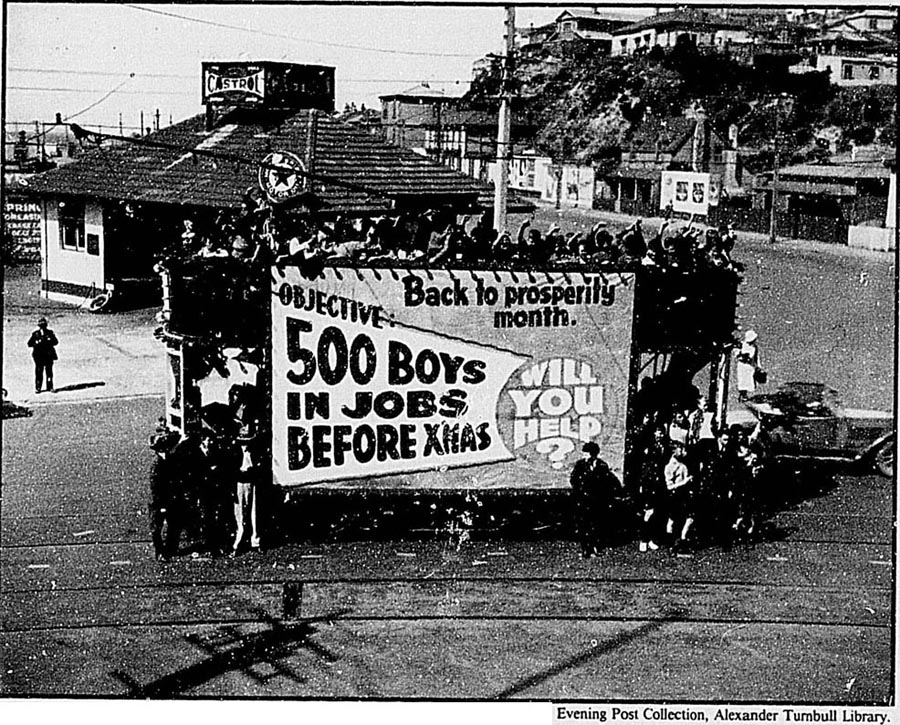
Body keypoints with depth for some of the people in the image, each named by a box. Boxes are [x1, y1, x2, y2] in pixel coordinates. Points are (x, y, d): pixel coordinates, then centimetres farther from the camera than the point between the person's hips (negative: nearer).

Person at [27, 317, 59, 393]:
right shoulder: (35, 334, 4)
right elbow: (29, 344, 0)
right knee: (38, 372, 0)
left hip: (49, 355, 1)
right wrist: (38, 342, -14)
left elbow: (56, 341, 4)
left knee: (49, 371, 2)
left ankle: (50, 387, 8)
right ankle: (37, 388, 6)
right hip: (39, 355, -1)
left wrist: (49, 341, -14)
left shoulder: (50, 332, 7)